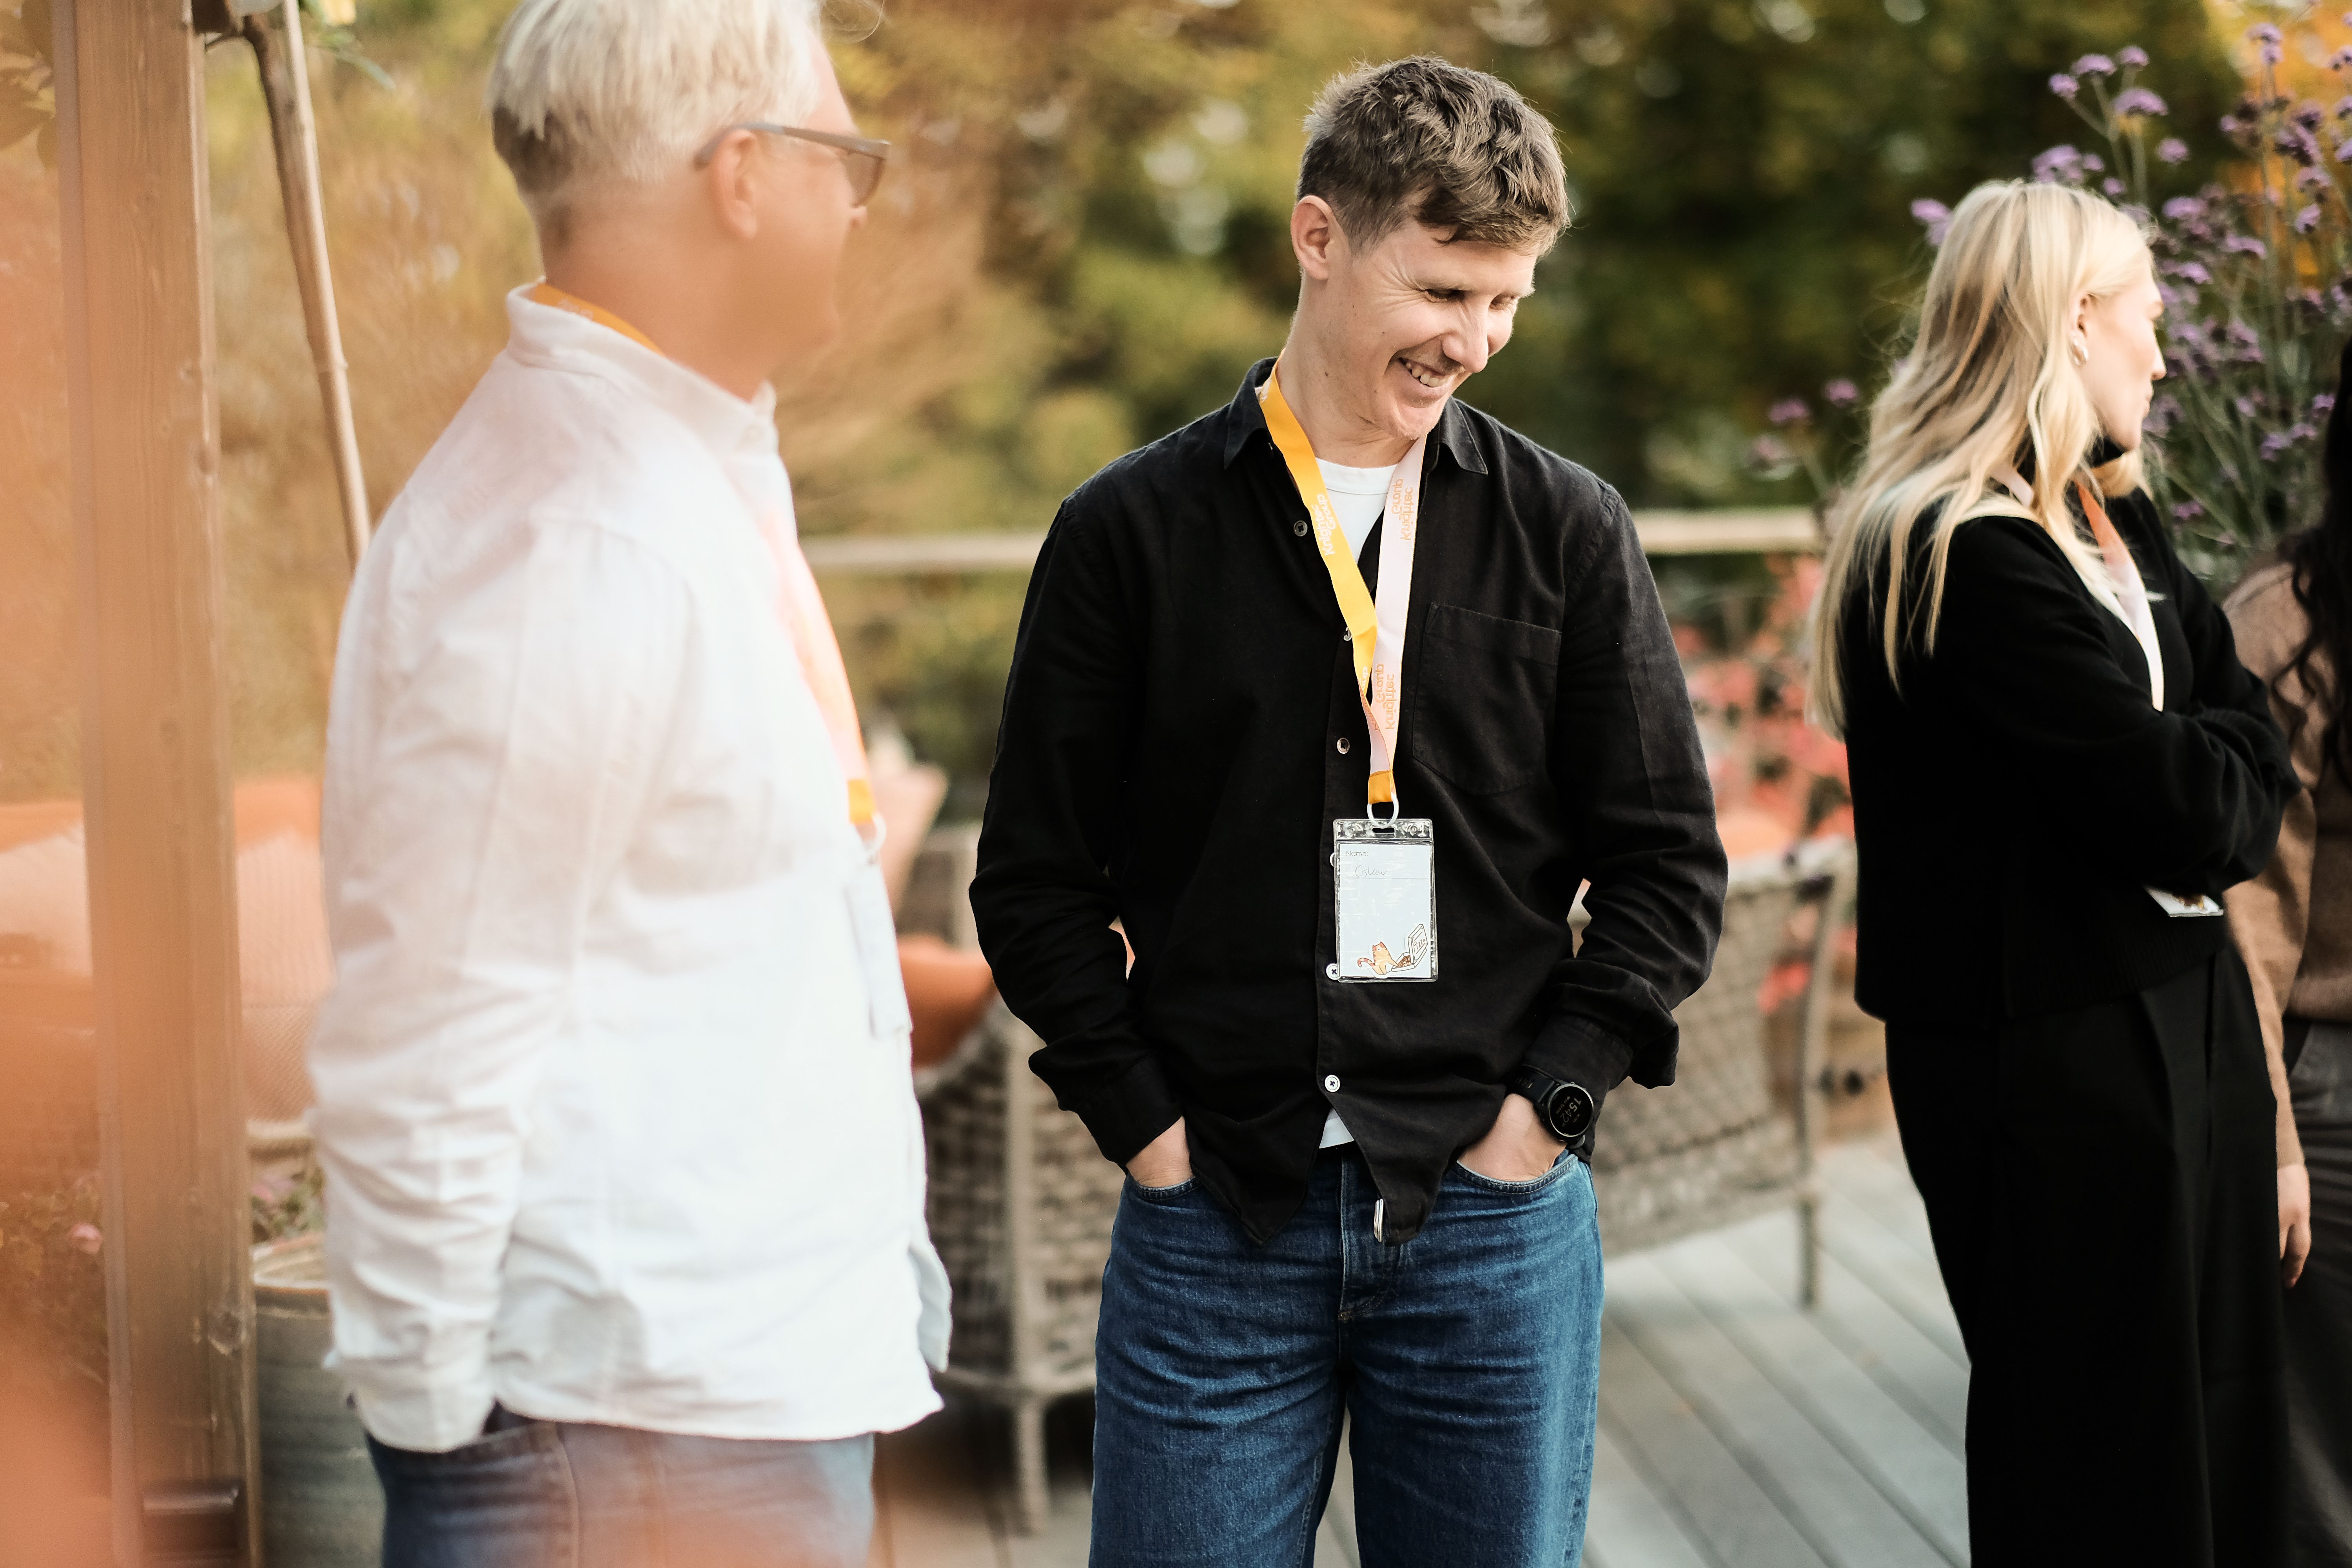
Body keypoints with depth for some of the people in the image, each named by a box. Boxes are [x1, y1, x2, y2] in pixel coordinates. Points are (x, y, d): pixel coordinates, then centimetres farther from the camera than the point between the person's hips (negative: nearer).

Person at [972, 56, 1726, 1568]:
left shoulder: (1567, 532, 4)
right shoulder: (1133, 531, 1)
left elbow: (1671, 862, 6)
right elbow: (1036, 877, 4)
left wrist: (1553, 1096, -3)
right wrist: (1144, 1118, -4)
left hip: (1494, 1214, 1)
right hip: (1214, 1216, -1)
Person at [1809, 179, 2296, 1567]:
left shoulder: (2110, 525, 13)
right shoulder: (1972, 556, -20)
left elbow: (2241, 719, 10)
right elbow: (2183, 812, -21)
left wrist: (2219, 779, -10)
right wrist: (2235, 776, -1)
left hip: (2175, 1018, 9)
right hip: (2055, 1051, -9)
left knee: (2216, 1439, 15)